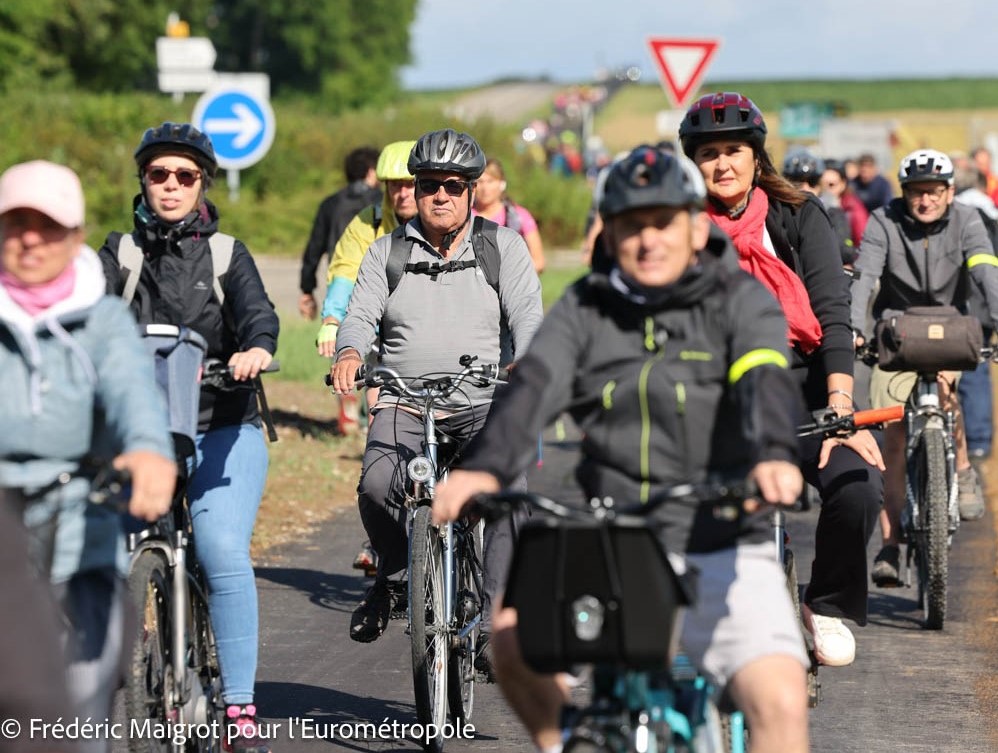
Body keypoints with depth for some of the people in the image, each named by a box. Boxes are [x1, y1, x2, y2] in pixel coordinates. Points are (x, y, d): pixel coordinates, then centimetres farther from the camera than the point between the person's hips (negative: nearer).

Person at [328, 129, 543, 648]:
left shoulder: (504, 246, 9)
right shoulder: (387, 252, 14)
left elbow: (526, 314, -3)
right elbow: (361, 314, 3)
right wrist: (350, 353, -21)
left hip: (487, 405, -1)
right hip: (406, 404, 1)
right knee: (377, 484, -28)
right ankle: (390, 575, 2)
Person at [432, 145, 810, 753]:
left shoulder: (741, 301, 0)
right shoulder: (584, 309, 6)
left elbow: (765, 383, -20)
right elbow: (533, 387, -11)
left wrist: (773, 455, -43)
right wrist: (484, 469, -32)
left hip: (720, 552, -2)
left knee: (781, 703, -20)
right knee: (514, 628, -22)